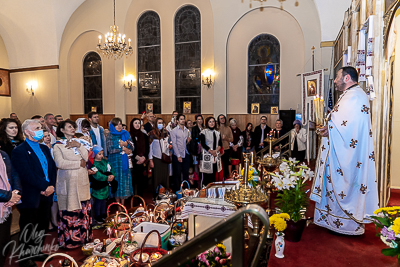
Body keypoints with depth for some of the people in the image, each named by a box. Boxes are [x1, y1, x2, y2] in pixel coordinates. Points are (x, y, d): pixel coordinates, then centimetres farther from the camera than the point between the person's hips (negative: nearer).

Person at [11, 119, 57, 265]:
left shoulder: (44, 148, 13)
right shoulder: (19, 151, -11)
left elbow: (53, 168, 8)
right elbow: (26, 174, -20)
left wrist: (52, 185, -7)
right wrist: (45, 186, -18)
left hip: (46, 195, 7)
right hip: (30, 197, -6)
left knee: (42, 226, 16)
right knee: (28, 229, 7)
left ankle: (37, 252, 34)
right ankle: (25, 257, 24)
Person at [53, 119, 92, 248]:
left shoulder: (79, 142, 14)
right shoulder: (58, 145, -1)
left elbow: (87, 157, 2)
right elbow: (60, 163, -14)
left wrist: (79, 146, -10)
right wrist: (79, 163, -9)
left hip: (82, 181, 4)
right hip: (68, 181, -4)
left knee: (84, 209, 7)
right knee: (69, 211, -2)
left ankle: (84, 236, 21)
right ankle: (69, 239, 13)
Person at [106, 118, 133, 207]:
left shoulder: (126, 134, 9)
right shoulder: (110, 136, -1)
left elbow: (131, 147, 5)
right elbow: (110, 150, -11)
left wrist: (125, 144, -14)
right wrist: (122, 148, -10)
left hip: (125, 161, 3)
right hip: (115, 161, -3)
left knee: (125, 179, 2)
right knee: (117, 179, -1)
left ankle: (123, 204, 11)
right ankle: (118, 204, 10)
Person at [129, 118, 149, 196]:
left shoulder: (144, 136, 12)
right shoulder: (129, 136, 1)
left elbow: (147, 148, 7)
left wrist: (143, 158, -8)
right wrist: (138, 157, -10)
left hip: (143, 162, 3)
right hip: (133, 162, -3)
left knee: (142, 180, 2)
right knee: (133, 179, -5)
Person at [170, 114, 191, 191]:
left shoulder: (187, 130, 12)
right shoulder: (174, 131, -1)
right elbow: (174, 144, -6)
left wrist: (189, 141, -7)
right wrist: (178, 156, -11)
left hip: (186, 155, 4)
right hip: (177, 156, -4)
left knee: (186, 173, 8)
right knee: (177, 174, 2)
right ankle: (177, 191, 11)